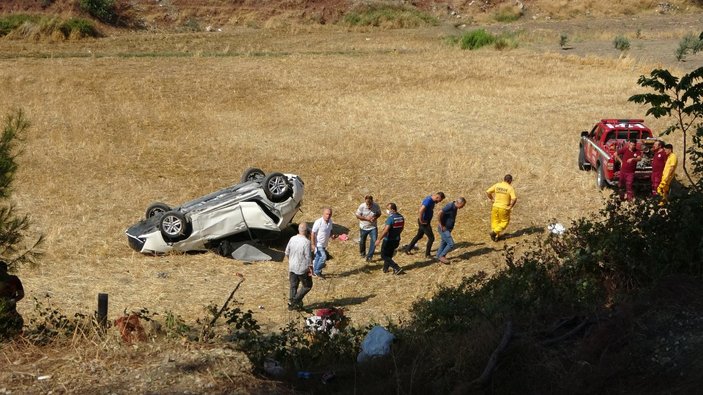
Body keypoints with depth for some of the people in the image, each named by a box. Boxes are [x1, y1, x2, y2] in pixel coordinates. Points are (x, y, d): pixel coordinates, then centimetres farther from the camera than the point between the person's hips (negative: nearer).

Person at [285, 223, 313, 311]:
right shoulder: (306, 242, -21)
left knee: (293, 286, 16)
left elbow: (287, 253, 8)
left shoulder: (292, 239, -3)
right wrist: (310, 268, -8)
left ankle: (291, 304, 22)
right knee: (307, 285, 13)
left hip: (292, 267, 6)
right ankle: (296, 300, 6)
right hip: (302, 269, -6)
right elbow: (308, 257, -19)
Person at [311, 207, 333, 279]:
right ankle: (317, 271, 6)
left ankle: (315, 271, 32)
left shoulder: (330, 222, -3)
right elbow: (313, 234, -19)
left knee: (318, 257, 18)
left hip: (324, 244, 7)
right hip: (318, 244, -7)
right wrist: (313, 245, -19)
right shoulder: (318, 222, -25)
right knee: (323, 257, -11)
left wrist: (331, 235, -7)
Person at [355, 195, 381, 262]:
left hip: (373, 227, 0)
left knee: (374, 241, -14)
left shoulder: (376, 206, -17)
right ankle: (362, 253, 45)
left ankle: (369, 256, -5)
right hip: (363, 227, 0)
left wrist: (375, 218, -21)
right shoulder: (362, 206, -20)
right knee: (362, 241, 16)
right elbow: (357, 216, -11)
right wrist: (366, 218, -24)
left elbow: (379, 213, 0)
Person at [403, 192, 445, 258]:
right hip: (424, 223, -10)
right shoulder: (428, 201, -27)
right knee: (431, 238, -1)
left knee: (419, 236, 23)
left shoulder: (432, 200, 4)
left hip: (427, 221, 10)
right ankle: (427, 254, 12)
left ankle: (408, 249, 35)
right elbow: (420, 211, -36)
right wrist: (421, 221, -24)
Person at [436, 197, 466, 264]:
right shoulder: (450, 206, -22)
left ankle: (439, 257, 29)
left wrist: (451, 227, 12)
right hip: (444, 229, -10)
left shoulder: (455, 208, 8)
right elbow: (440, 213, -31)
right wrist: (441, 225, -23)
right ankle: (442, 256, 3)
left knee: (444, 244, 18)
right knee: (451, 244, -10)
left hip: (448, 229, 10)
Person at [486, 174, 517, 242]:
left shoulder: (497, 185, -1)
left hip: (495, 207, 4)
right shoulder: (510, 188, -13)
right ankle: (494, 232, -2)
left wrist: (492, 199, 10)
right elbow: (514, 198, -24)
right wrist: (511, 206, -10)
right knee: (504, 222, 14)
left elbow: (487, 192, -1)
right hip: (504, 208, -4)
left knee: (495, 222, 18)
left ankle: (496, 236, 18)